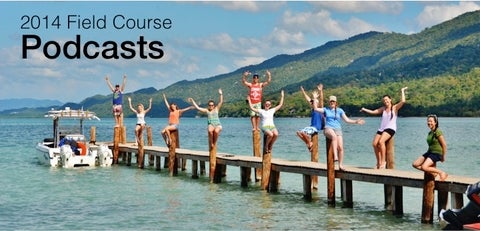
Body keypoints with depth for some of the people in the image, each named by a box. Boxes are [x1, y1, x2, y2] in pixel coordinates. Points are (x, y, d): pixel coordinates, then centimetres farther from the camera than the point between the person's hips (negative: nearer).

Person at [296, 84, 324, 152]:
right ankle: (308, 143, 6)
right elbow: (308, 99, 19)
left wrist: (320, 91, -31)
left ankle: (310, 143, -7)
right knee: (299, 132, -1)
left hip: (317, 127, -8)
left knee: (303, 132, -27)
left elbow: (321, 100, -20)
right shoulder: (313, 109, 13)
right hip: (311, 126, 8)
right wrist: (303, 91, 23)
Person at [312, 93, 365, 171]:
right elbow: (316, 108, 2)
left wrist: (356, 121, 1)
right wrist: (315, 99, -2)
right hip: (328, 128, -2)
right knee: (334, 136, -39)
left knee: (340, 147, -13)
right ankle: (335, 156, -45)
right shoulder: (326, 109, 13)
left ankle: (340, 165, -2)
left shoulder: (340, 110, 13)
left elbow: (347, 120, 11)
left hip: (337, 129, 2)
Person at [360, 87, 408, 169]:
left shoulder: (395, 108, 3)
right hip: (381, 129, 6)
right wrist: (364, 110, 8)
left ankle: (383, 161, -24)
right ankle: (379, 162, 0)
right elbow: (373, 112, 17)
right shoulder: (383, 108, 18)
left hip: (390, 128, -6)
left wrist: (402, 91, -6)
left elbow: (403, 101, -12)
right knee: (374, 143, -13)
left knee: (381, 141, -30)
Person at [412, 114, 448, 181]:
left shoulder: (438, 132, -14)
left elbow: (444, 145, -14)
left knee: (424, 167, -25)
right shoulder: (430, 133, 12)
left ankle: (442, 173, -8)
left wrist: (443, 157, -10)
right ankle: (433, 172, 8)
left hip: (436, 153, -9)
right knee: (415, 164, 0)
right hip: (429, 152, 9)